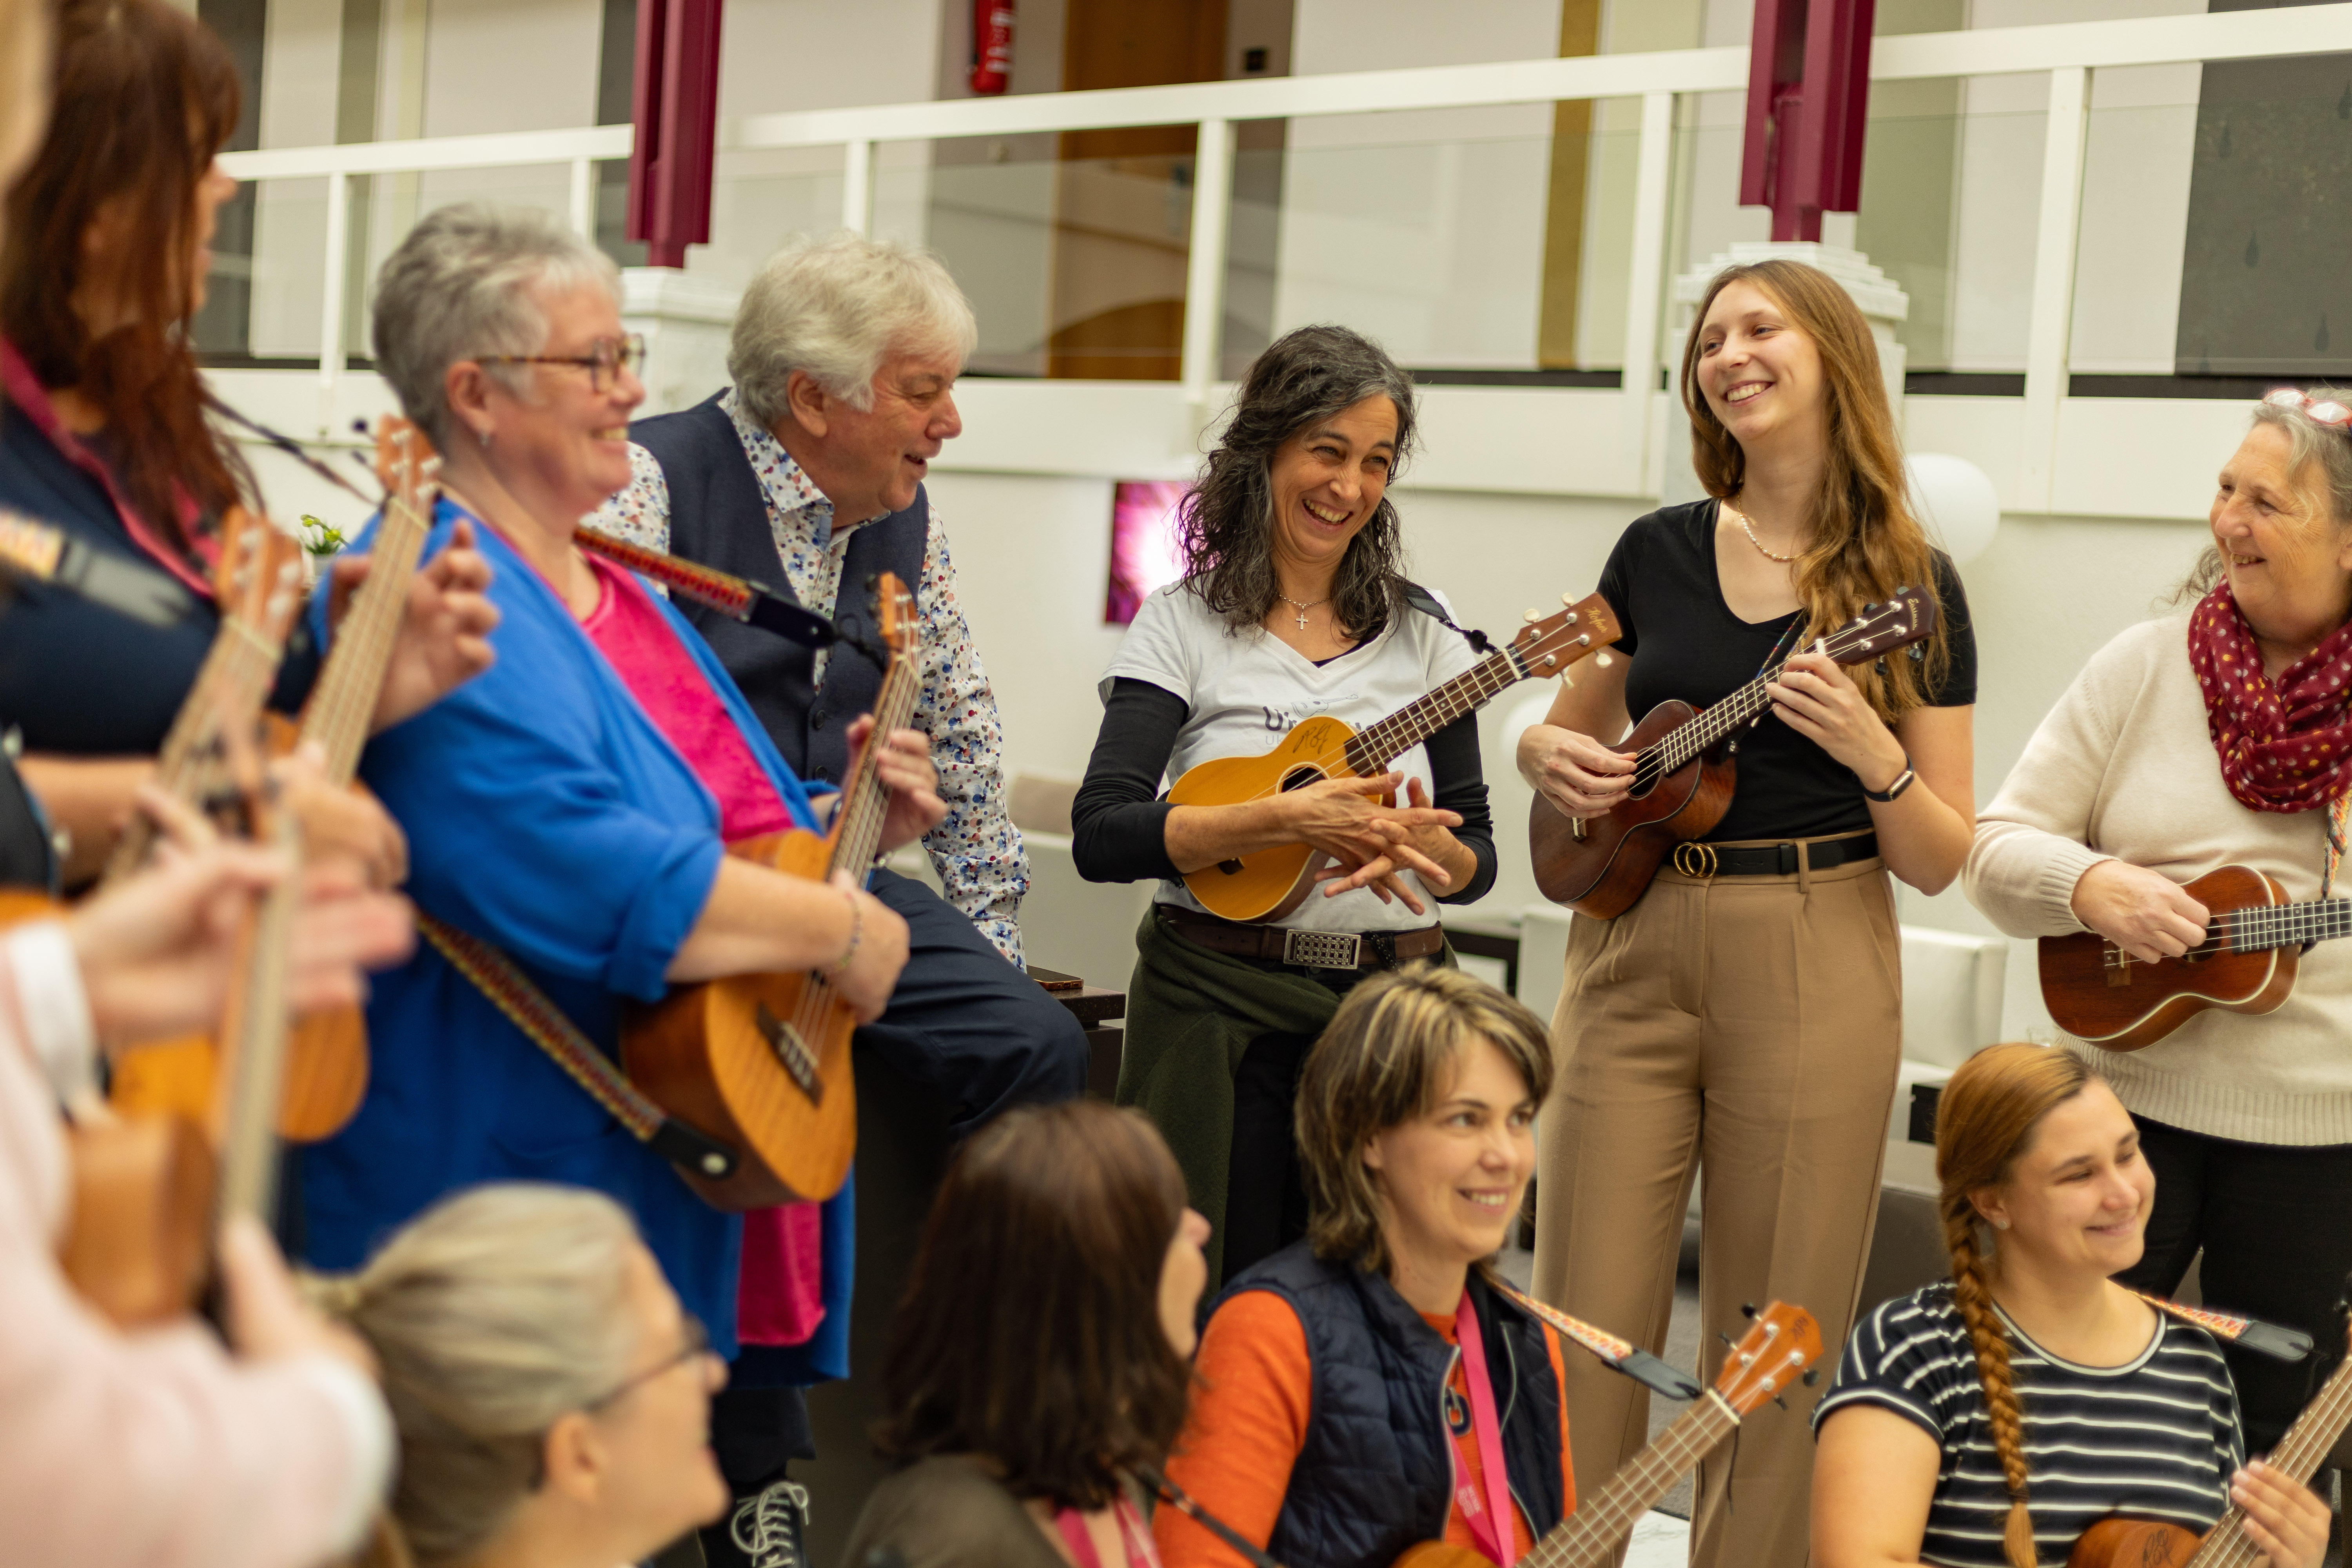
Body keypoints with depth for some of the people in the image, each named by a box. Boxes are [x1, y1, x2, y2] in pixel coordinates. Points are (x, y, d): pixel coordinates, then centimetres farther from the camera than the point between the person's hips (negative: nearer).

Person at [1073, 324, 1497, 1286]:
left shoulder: (1424, 636, 8)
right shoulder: (1183, 625, 0)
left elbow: (1475, 857, 10)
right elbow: (1100, 838, -12)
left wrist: (1418, 849, -13)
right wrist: (1288, 822, -22)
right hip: (1218, 1002, -2)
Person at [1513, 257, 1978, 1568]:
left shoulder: (1911, 585, 0)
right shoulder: (1657, 553, 7)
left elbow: (1941, 861, -1)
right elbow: (1563, 733, 20)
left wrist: (1871, 754, -19)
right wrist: (1555, 757, -2)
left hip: (1815, 976, -2)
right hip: (1633, 957, 2)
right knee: (1586, 1329, 3)